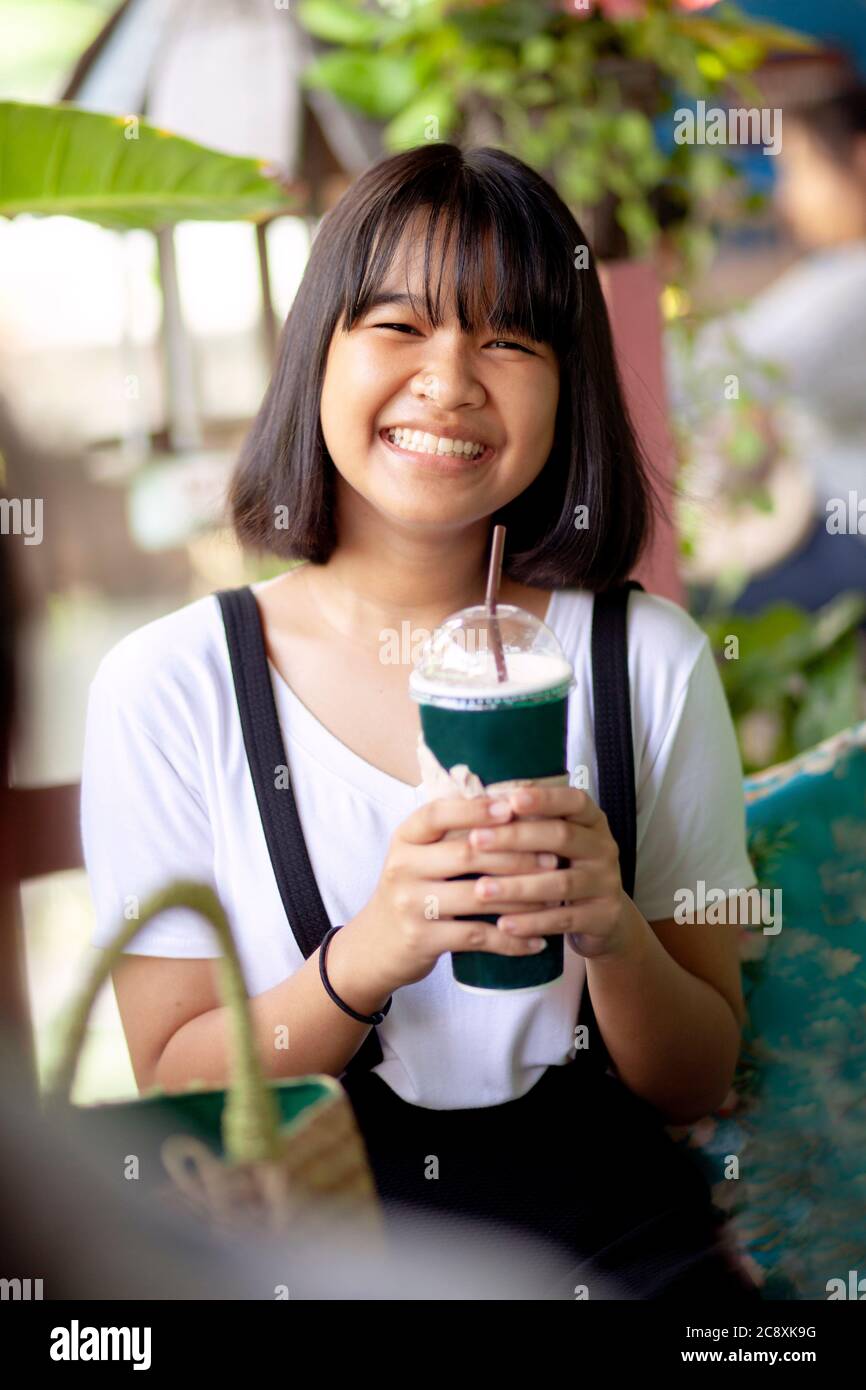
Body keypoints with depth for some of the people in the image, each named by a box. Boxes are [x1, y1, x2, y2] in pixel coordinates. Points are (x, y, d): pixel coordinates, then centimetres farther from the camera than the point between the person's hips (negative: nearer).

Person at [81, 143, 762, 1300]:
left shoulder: (650, 661, 2)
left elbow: (698, 1085, 7)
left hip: (600, 1210, 1)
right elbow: (172, 1088, -1)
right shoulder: (166, 686, -3)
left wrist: (614, 934, -15)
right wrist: (370, 956, -19)